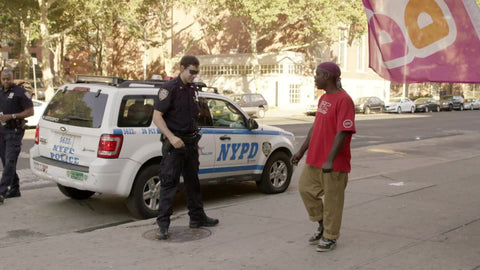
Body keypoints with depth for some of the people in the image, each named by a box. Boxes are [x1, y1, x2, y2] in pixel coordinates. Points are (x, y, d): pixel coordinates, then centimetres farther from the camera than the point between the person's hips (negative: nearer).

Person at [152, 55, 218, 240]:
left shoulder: (192, 89, 13)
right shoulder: (169, 88, -11)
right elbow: (157, 116, -17)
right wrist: (171, 137, -27)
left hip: (190, 143, 8)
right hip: (174, 144, -8)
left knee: (193, 181, 16)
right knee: (169, 183, -6)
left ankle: (197, 217, 28)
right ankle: (163, 225, -2)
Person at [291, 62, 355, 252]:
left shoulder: (343, 100, -16)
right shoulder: (323, 98, 14)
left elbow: (343, 132, -22)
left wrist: (330, 160, -26)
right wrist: (302, 151, 19)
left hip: (334, 163, -9)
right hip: (315, 158, 9)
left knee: (332, 199, 1)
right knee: (305, 188, 11)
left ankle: (330, 237, 15)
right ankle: (322, 224, 28)